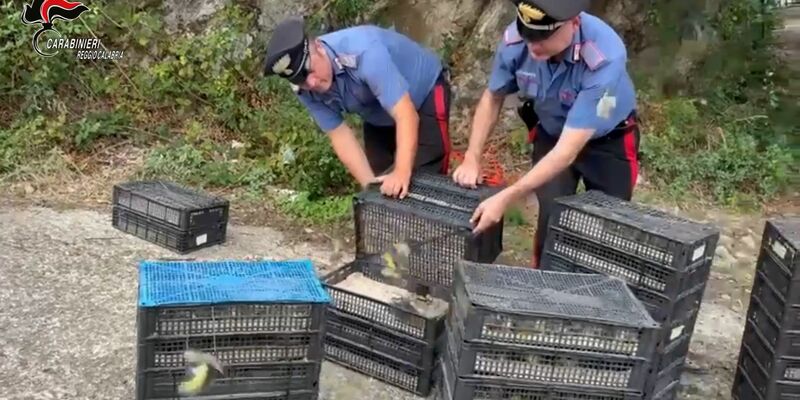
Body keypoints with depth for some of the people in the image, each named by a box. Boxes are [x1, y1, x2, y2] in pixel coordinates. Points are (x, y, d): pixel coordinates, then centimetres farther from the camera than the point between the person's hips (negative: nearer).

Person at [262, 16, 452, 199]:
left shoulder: (363, 53, -41)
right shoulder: (305, 89, -21)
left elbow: (406, 116, -44)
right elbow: (340, 135, -16)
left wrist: (402, 172, -55)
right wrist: (370, 185, -24)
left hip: (426, 93, -6)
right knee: (382, 185, 8)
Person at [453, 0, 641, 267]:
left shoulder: (605, 58, -39)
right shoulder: (514, 40, -28)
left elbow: (568, 150, -40)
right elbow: (492, 98, -6)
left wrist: (506, 198, -43)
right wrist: (472, 159, -15)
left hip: (608, 140, -2)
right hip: (551, 133, 2)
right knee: (551, 216, -12)